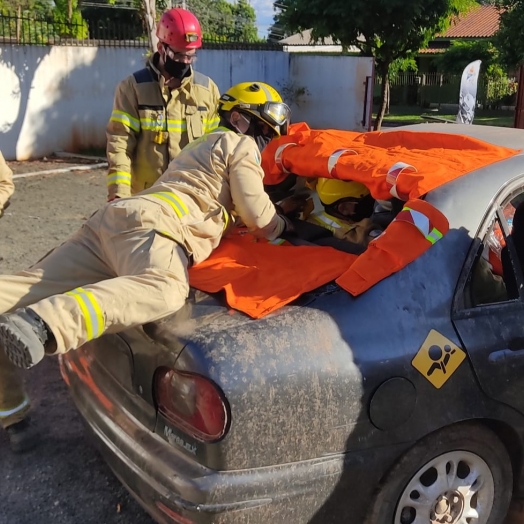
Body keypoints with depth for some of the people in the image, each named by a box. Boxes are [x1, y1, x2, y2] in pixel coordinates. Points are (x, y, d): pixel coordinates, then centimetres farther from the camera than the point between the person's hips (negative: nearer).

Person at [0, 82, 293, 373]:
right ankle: (41, 324, -54)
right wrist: (283, 227, 24)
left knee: (40, 283, -3)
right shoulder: (242, 145, 11)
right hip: (151, 222, -10)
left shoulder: (209, 144, 39)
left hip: (118, 217, 10)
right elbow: (257, 214, 5)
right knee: (164, 290, -38)